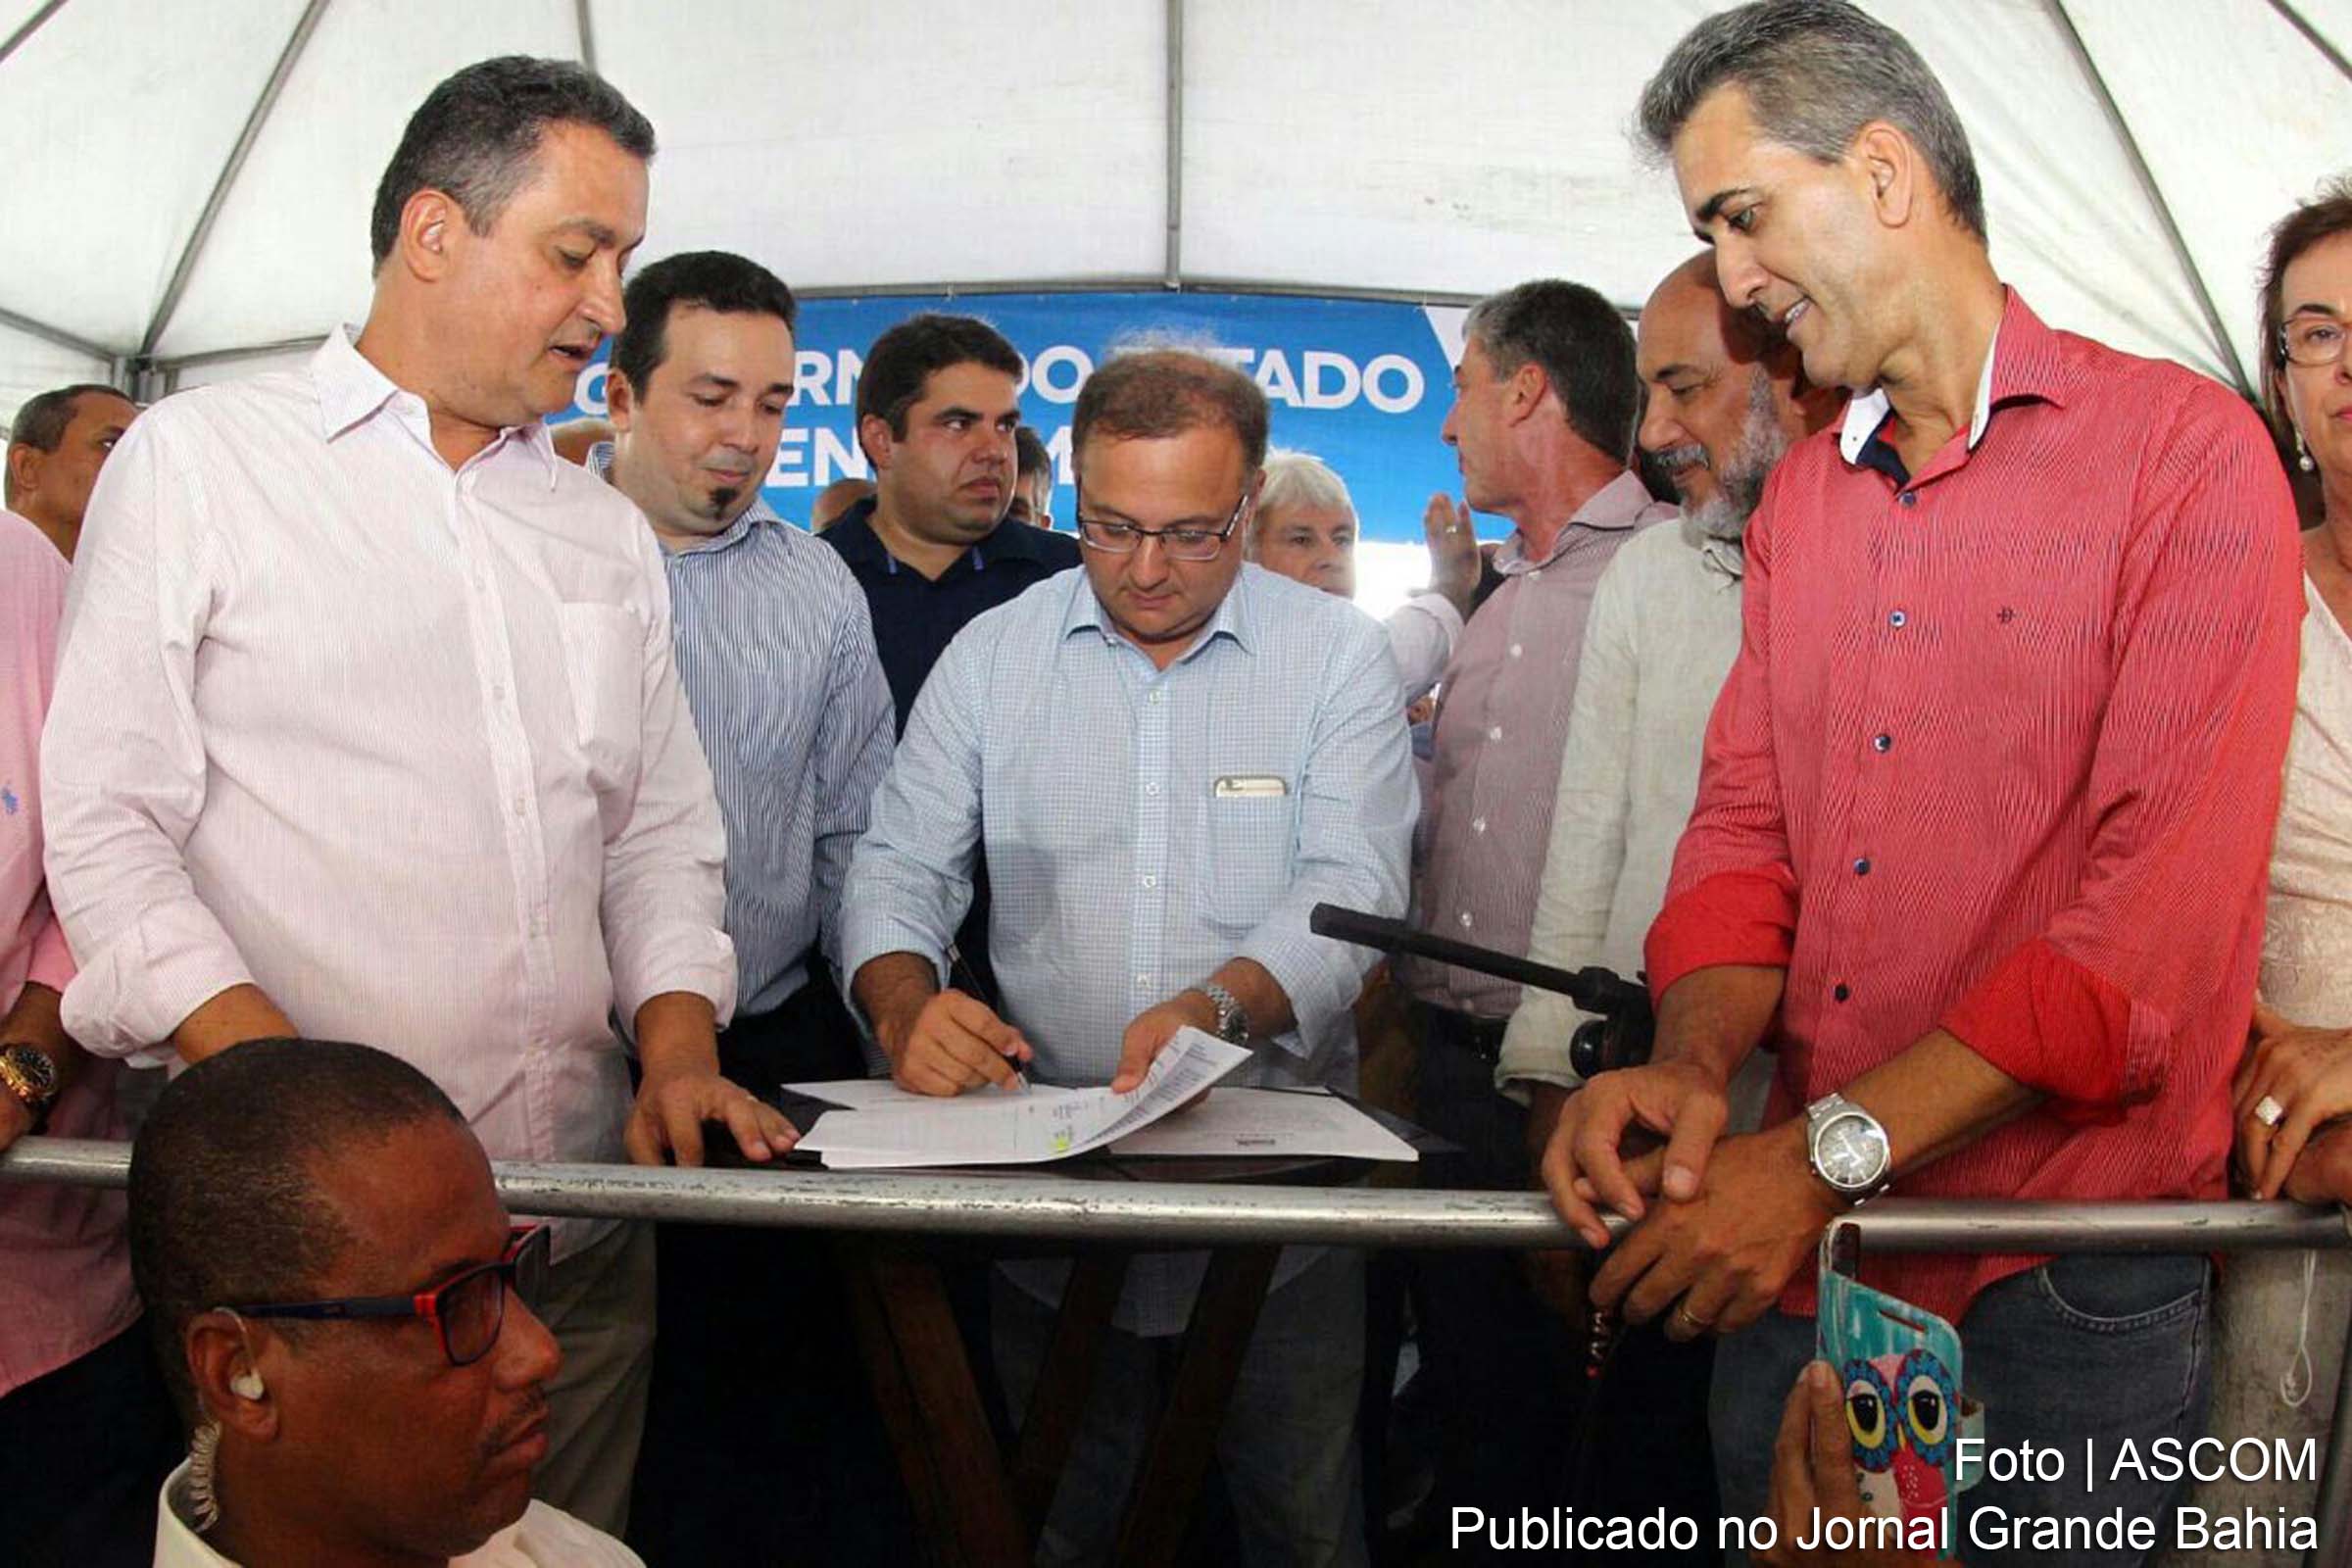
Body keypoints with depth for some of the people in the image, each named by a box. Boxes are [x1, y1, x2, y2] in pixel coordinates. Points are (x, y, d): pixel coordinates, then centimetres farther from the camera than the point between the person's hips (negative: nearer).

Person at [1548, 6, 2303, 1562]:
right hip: (1794, 1254, 5)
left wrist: (1835, 1147, -21)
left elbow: (2165, 904, -18)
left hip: (2065, 1287, -5)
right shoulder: (1797, 503, 11)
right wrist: (1696, 1061, -13)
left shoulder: (2186, 452, -9)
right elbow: (1746, 825, 7)